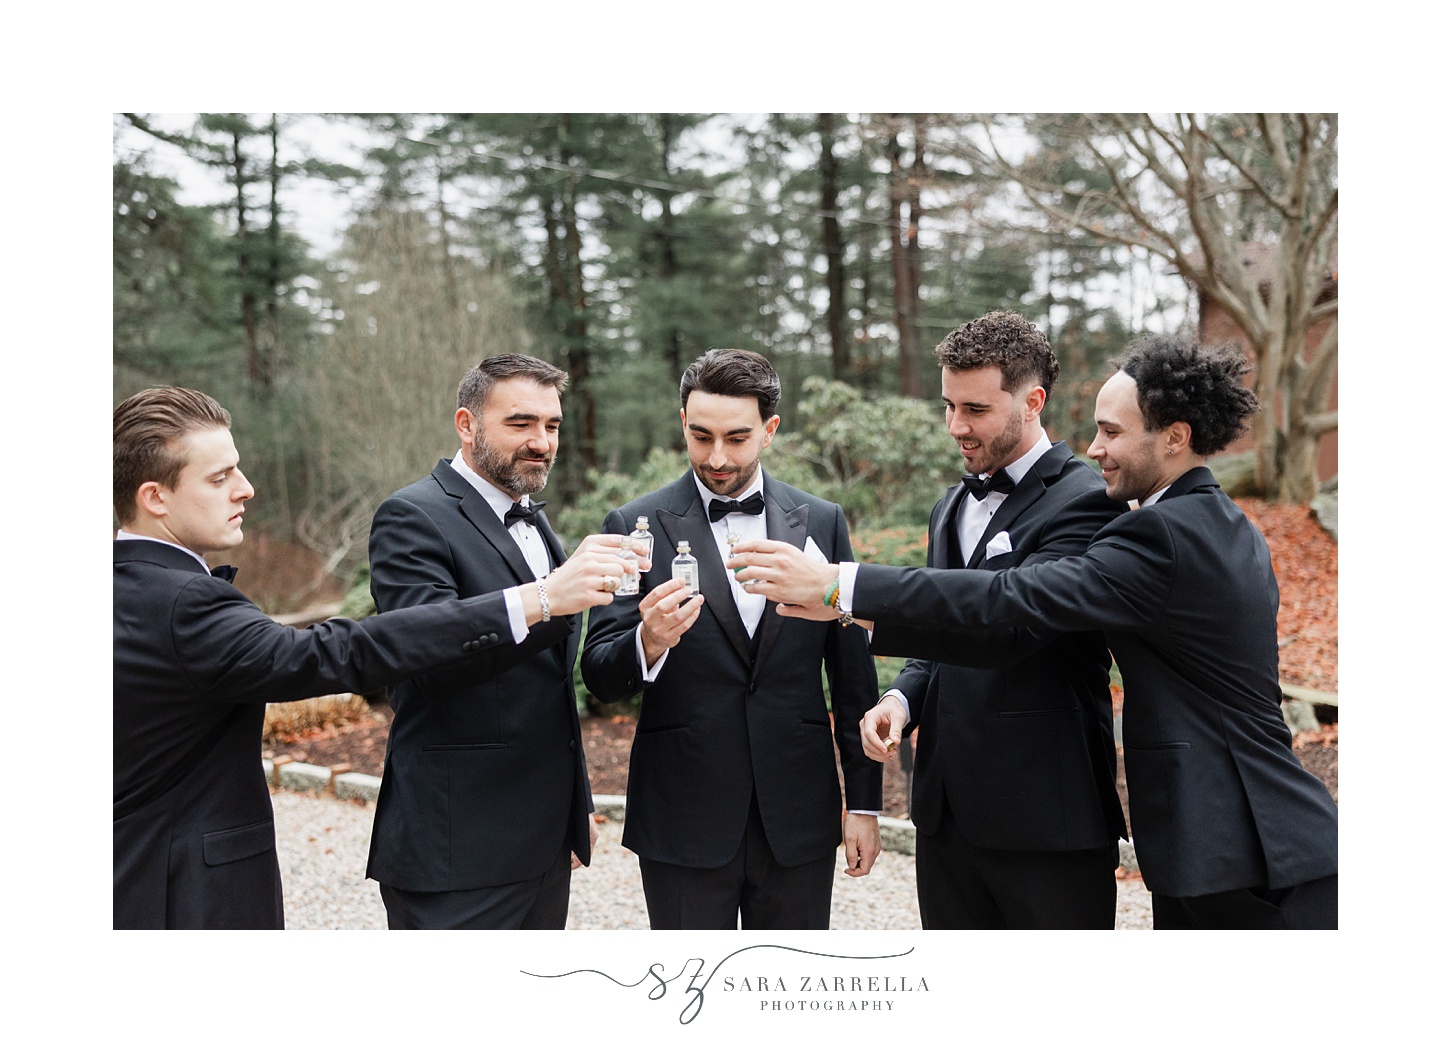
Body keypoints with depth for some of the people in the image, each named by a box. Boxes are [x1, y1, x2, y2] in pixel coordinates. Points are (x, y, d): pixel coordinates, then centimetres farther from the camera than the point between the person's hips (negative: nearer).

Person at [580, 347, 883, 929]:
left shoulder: (821, 522, 3)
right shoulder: (636, 527, -3)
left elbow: (852, 675, 7)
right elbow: (600, 678, -5)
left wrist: (864, 800, 6)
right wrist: (648, 644, -27)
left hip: (798, 815, 2)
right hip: (685, 816, -2)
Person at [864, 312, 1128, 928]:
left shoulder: (1083, 501, -12)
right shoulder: (952, 508, 15)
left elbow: (1010, 626, -26)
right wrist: (902, 698, -2)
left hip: (1044, 823, -7)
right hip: (947, 811, 7)